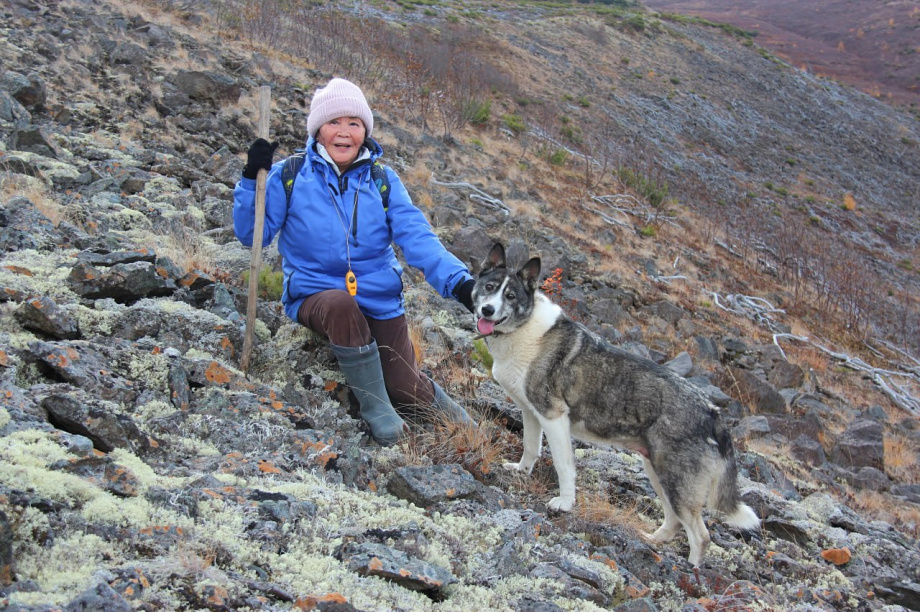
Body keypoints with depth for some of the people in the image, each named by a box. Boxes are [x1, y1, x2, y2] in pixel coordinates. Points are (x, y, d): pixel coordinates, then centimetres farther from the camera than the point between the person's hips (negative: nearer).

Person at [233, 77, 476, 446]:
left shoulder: (382, 180, 1)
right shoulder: (289, 177, -4)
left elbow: (418, 238, -10)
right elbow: (252, 235, -5)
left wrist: (457, 280, -26)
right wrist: (252, 180, -20)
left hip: (381, 301, 2)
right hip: (315, 296, -2)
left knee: (407, 393, -3)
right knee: (341, 303, -38)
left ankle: (427, 394, 37)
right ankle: (374, 405, -19)